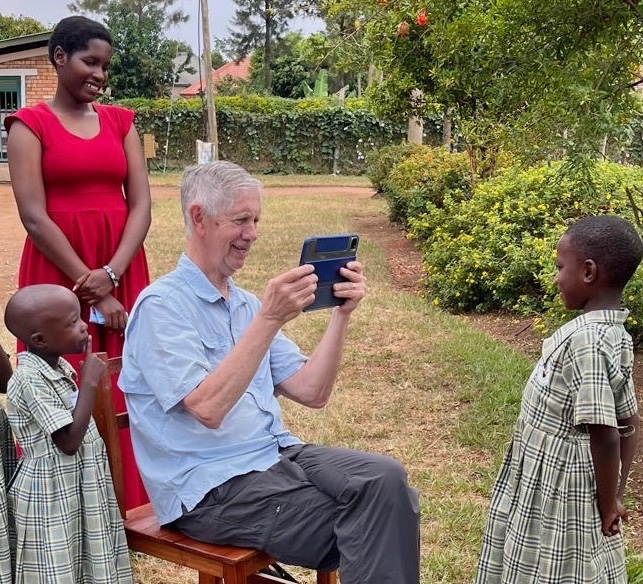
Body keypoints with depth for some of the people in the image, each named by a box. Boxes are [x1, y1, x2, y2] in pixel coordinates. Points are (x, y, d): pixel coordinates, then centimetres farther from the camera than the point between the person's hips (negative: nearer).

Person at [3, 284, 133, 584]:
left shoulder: (59, 366, 5)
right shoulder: (30, 380, -22)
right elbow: (69, 440, -24)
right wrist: (89, 383, -21)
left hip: (78, 489, 9)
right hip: (52, 498, -9)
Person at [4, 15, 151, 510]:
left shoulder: (121, 121, 10)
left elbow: (141, 205, 2)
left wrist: (111, 274, -13)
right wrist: (92, 291, -14)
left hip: (122, 271, 4)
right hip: (60, 274, -4)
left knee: (126, 393, 6)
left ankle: (129, 507, 17)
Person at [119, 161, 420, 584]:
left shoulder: (246, 303, 14)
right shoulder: (162, 305, -9)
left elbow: (311, 392, 7)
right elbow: (208, 408, -23)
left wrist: (341, 314, -5)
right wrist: (270, 318, -26)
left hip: (278, 455, 7)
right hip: (211, 487, -7)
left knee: (387, 480, -20)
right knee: (371, 519, -21)